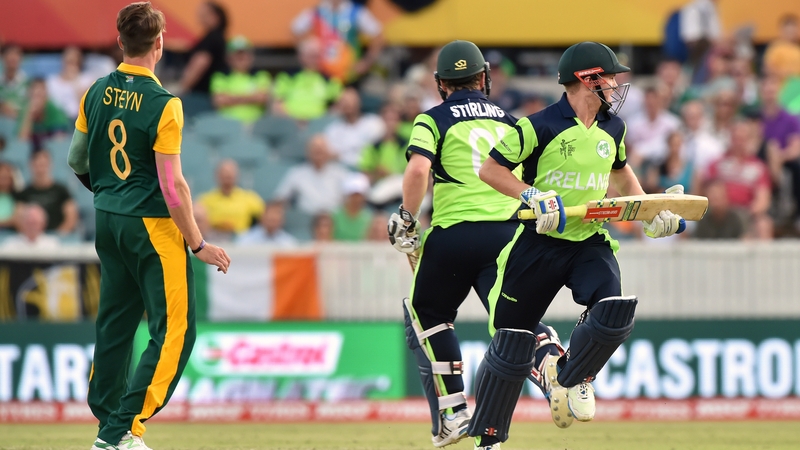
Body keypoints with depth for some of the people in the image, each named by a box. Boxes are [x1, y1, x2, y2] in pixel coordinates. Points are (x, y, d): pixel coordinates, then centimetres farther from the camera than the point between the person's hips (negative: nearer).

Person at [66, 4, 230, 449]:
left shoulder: (97, 93, 3)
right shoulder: (163, 105, -17)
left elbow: (77, 161, 14)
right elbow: (172, 185, -17)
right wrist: (199, 243, -10)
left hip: (106, 221, 7)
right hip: (152, 225, -7)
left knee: (115, 323, 17)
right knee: (175, 330, -2)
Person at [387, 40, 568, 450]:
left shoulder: (434, 119, 4)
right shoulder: (510, 120, 17)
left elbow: (418, 169, -13)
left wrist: (407, 218, -1)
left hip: (453, 234, -3)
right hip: (509, 233, 3)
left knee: (426, 314, 17)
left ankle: (452, 412, 10)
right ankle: (550, 357, -35)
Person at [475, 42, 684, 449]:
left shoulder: (612, 128, 4)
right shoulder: (540, 126, -15)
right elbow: (490, 169, -10)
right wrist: (532, 196, -22)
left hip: (590, 243, 4)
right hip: (539, 245, -4)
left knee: (616, 313, -22)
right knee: (512, 346, 2)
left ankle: (569, 374, 8)